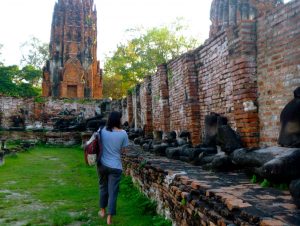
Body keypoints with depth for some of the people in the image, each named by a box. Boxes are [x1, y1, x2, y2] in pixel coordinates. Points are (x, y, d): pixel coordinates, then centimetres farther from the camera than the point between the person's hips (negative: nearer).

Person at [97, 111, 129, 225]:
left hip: (102, 164, 3)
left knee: (103, 187, 22)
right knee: (113, 191, 6)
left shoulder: (103, 130, -4)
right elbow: (123, 150, -1)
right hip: (115, 166, -3)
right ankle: (109, 218, 10)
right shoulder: (123, 133, -10)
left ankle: (102, 210, 38)